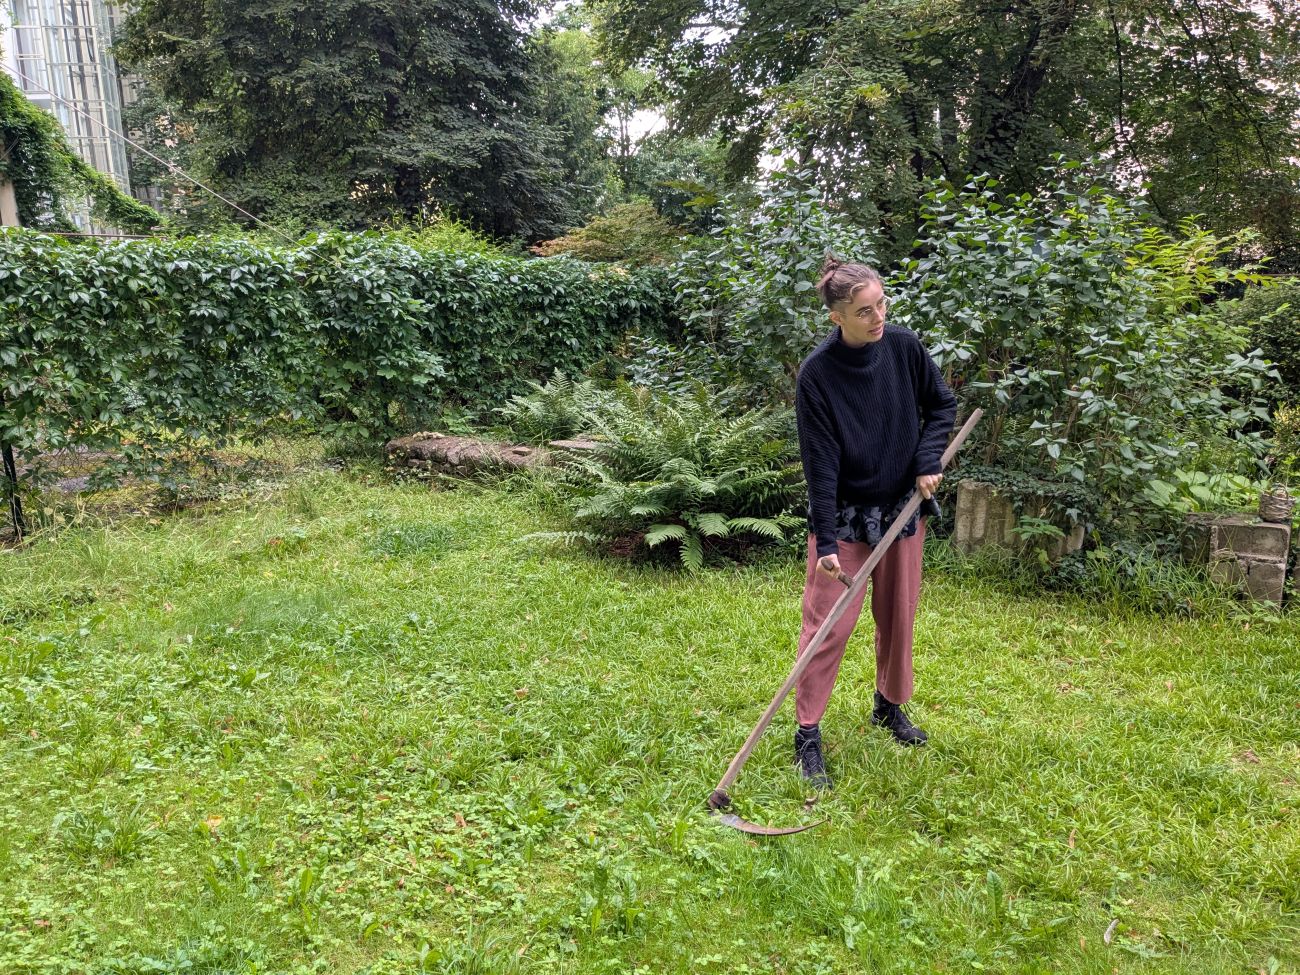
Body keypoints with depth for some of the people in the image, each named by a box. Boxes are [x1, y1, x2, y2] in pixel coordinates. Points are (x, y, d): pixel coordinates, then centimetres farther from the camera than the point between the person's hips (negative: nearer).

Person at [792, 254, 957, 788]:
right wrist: (826, 541, -21)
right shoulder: (817, 373, -20)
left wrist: (928, 461, -7)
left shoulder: (905, 347, -8)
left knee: (898, 613, 16)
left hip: (902, 507, 5)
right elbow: (820, 463, -19)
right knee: (828, 623, -4)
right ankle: (808, 735, 9)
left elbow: (942, 404, 8)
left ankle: (890, 705, 38)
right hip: (843, 514, -4)